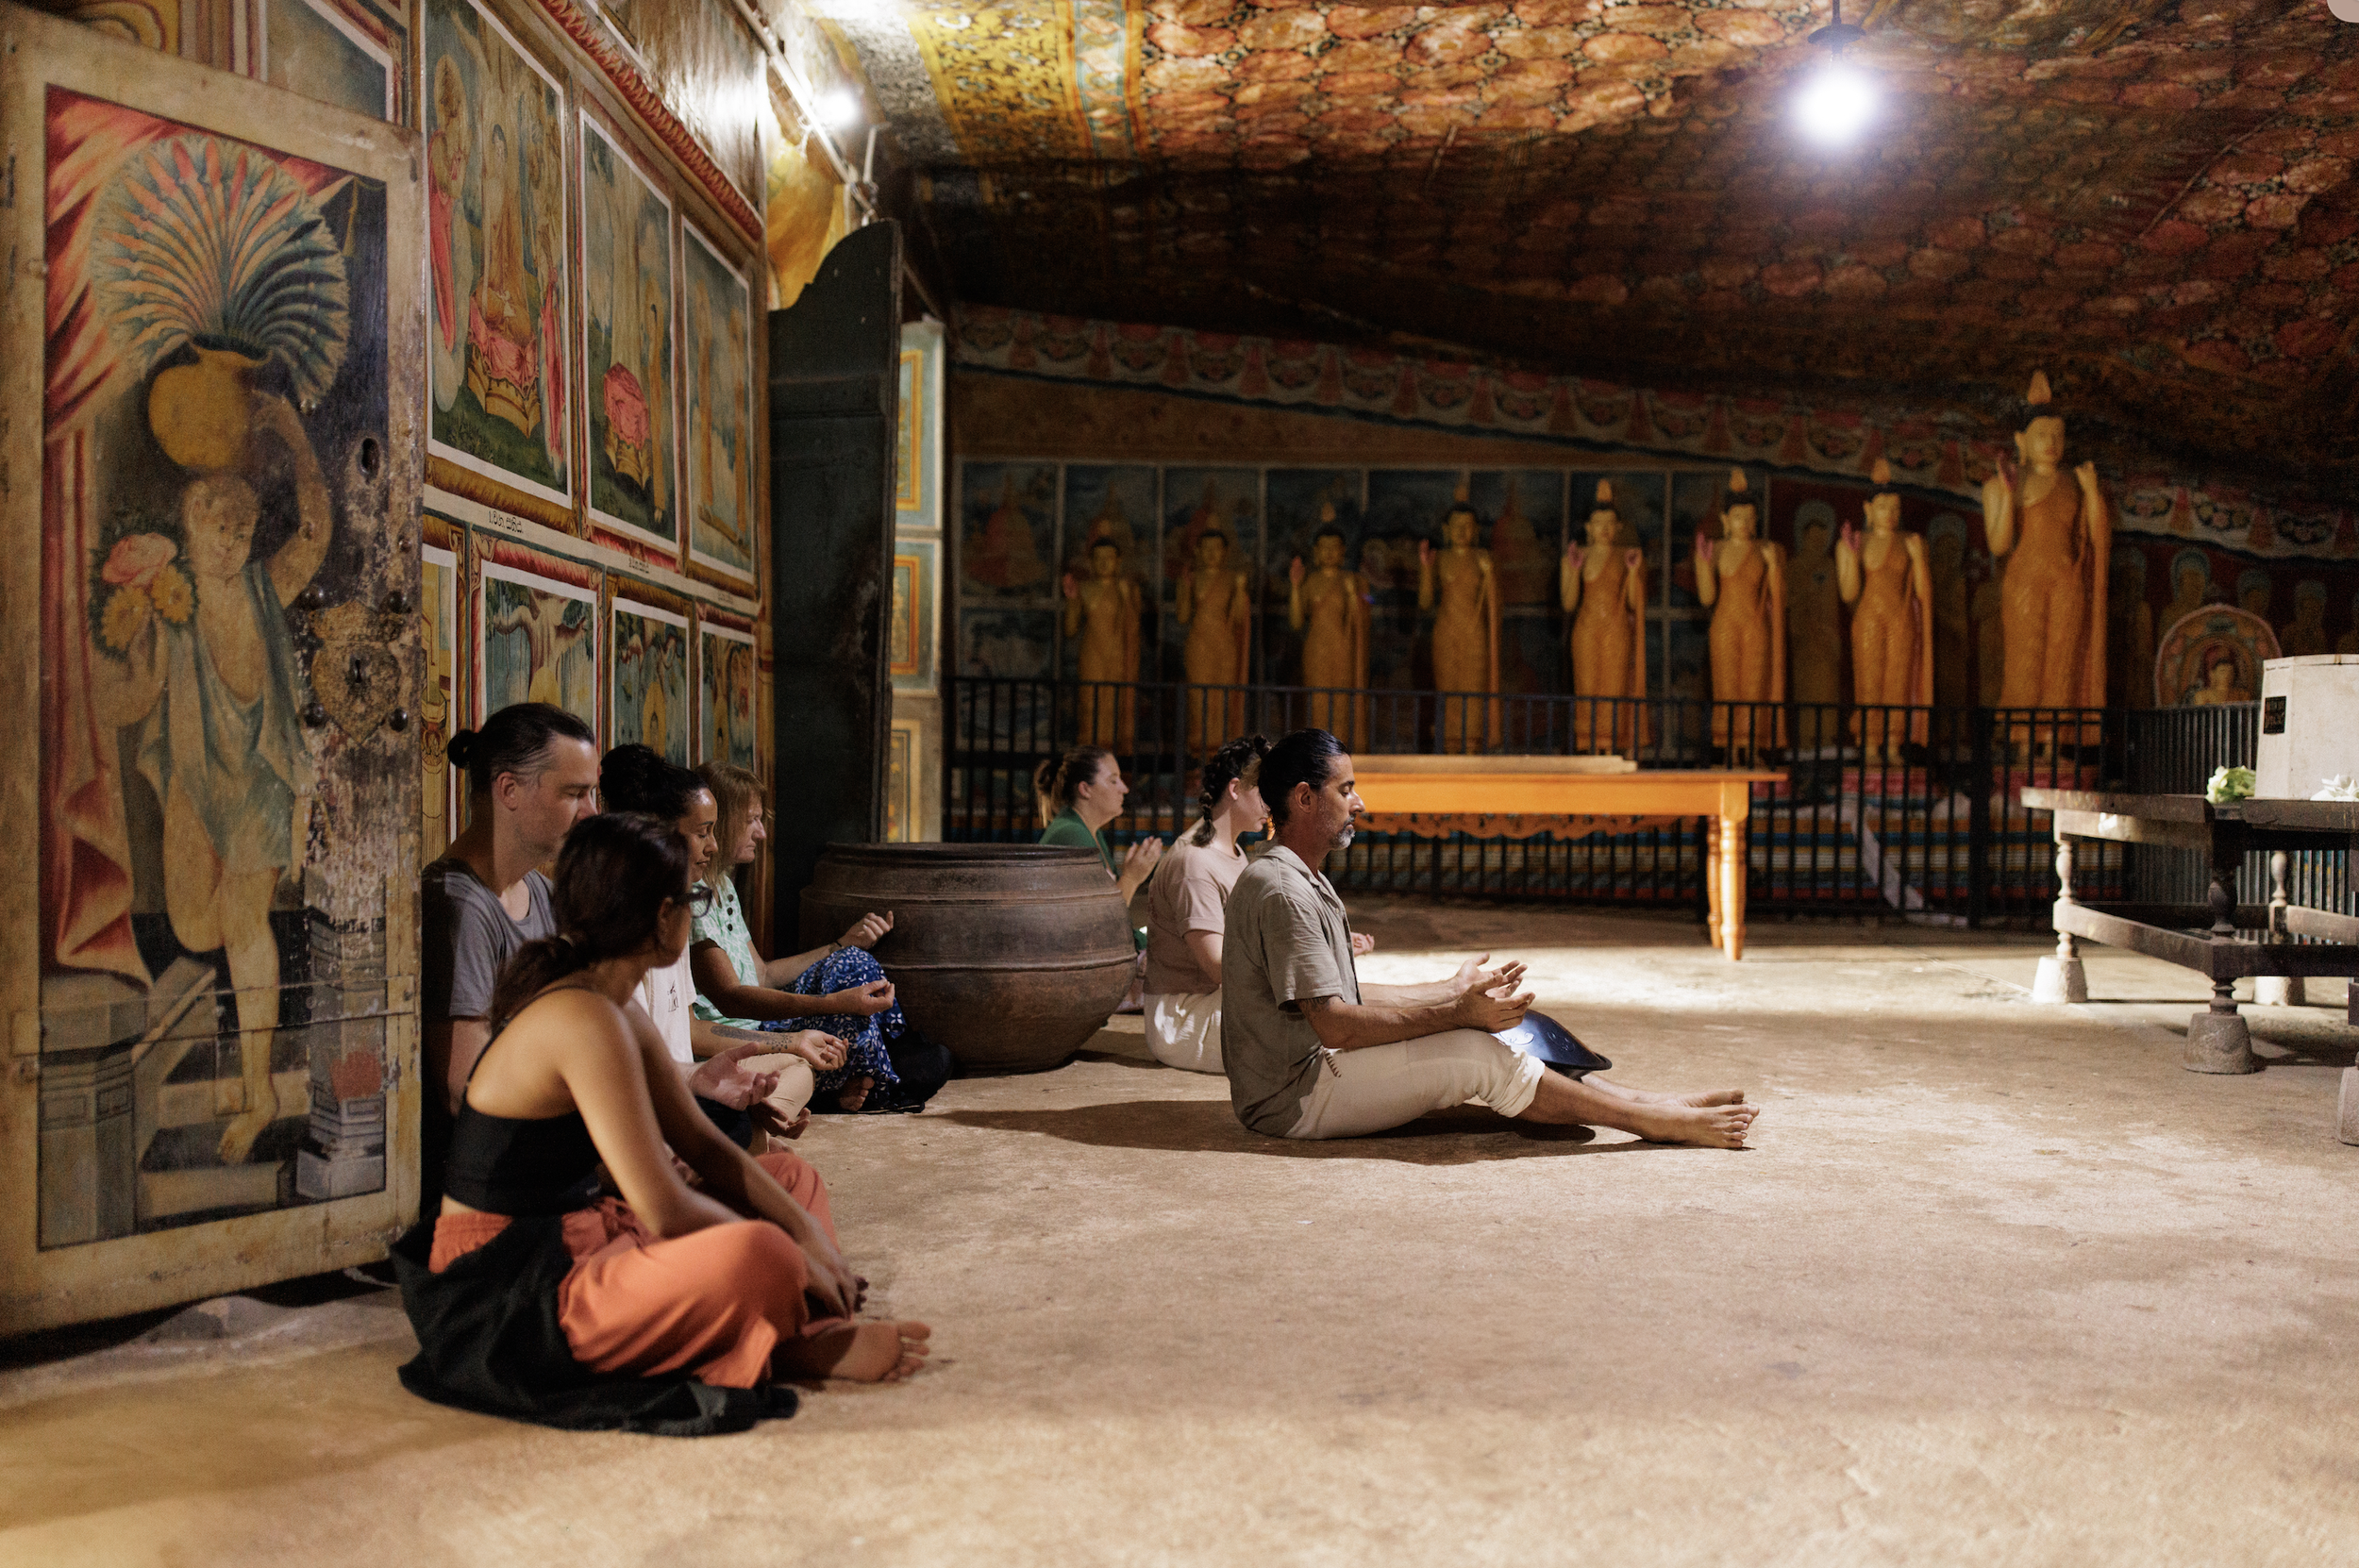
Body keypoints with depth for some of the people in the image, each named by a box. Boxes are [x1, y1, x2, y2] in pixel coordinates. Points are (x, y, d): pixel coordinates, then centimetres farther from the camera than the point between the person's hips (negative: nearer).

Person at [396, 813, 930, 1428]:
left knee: (791, 1177, 16)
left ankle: (826, 1330, -7)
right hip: (508, 1295, -11)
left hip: (575, 1240, 11)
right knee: (757, 1258, -35)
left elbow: (705, 1147, 13)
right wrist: (786, 1258, -12)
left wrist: (809, 1234, 2)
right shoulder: (585, 1022, -23)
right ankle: (789, 1349, -2)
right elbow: (665, 1211, -26)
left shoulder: (617, 1011, 9)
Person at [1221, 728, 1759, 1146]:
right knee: (1477, 1053, -15)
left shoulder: (1306, 881, 15)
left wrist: (1454, 991, 20)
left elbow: (1341, 999, 18)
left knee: (1481, 1042, 5)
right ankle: (1657, 1121, -5)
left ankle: (1644, 1101, 6)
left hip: (1310, 1070, 10)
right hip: (1295, 1098, -10)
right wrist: (1457, 1011, -20)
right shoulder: (1281, 889, -21)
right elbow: (1332, 1022, -25)